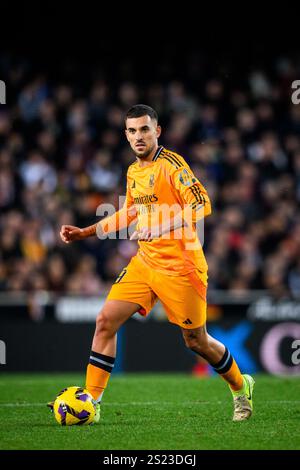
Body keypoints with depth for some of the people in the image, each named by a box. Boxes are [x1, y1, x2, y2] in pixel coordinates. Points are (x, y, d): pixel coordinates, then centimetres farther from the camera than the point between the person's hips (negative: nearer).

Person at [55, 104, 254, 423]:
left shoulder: (171, 164, -14)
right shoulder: (133, 172, 11)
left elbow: (202, 205, -22)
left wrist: (159, 226, -29)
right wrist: (85, 233, 23)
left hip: (180, 266, -7)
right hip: (144, 262, 7)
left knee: (196, 342, 4)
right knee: (105, 321, -6)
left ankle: (241, 387, 31)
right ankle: (91, 402, -1)